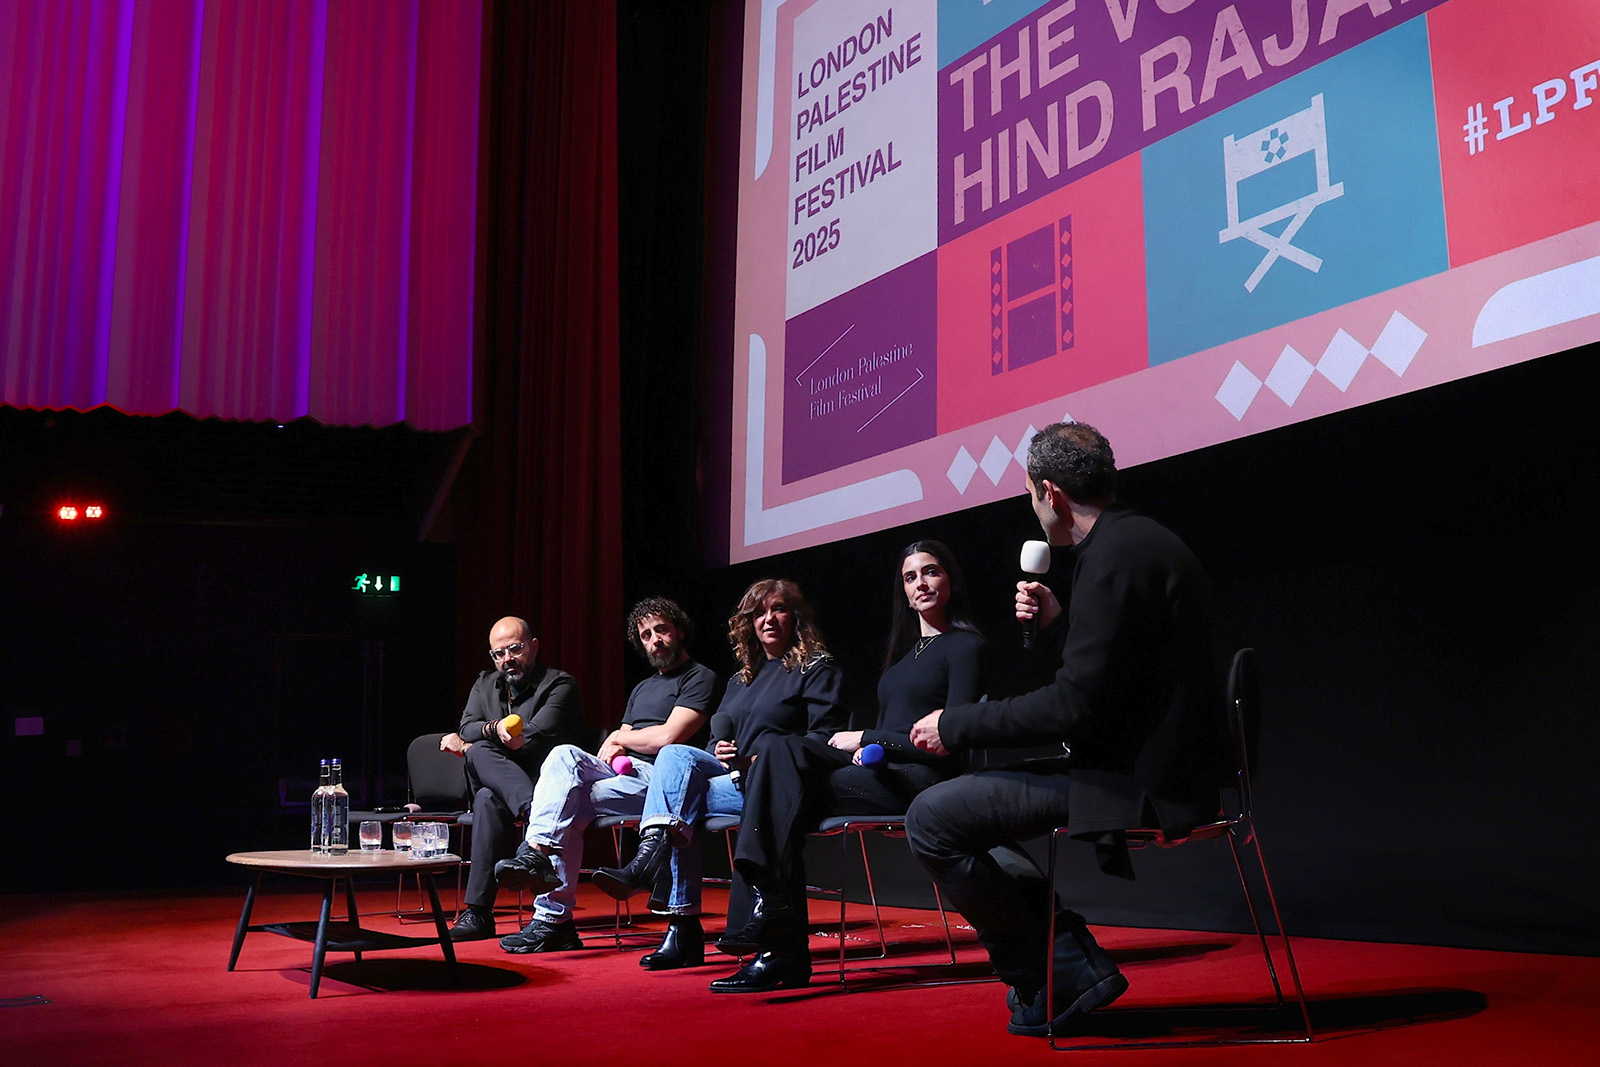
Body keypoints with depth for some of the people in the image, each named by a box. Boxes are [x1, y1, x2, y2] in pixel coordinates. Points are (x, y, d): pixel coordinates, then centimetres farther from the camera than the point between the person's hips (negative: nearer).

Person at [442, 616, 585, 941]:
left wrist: (467, 747, -4)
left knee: (490, 799, -37)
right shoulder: (485, 684, 20)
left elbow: (530, 740, -14)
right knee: (480, 753, -30)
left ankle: (477, 912, -41)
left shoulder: (559, 685, -3)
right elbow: (466, 728, 3)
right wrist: (494, 728, -22)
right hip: (492, 780, 5)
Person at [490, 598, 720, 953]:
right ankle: (537, 853, -31)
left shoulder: (700, 678, 2)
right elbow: (612, 747, 23)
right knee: (565, 755, -23)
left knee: (567, 804, -26)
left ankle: (552, 918, -27)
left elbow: (668, 737, -11)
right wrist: (614, 748, -3)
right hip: (625, 774, 7)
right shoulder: (642, 689, 30)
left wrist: (620, 738, 6)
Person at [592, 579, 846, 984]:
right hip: (735, 772, 7)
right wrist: (720, 752, -4)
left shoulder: (816, 668, 3)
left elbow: (823, 738, -9)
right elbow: (718, 733, 21)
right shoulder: (742, 677, 25)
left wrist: (762, 761, -17)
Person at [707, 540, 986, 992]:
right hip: (879, 768, 7)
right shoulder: (907, 646, 26)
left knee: (783, 790, -24)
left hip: (922, 778, -7)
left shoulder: (964, 645, 0)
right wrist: (866, 747, -3)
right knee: (783, 748, -21)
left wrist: (867, 739, -8)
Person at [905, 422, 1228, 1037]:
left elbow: (1076, 705, -23)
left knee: (932, 820, -13)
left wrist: (954, 725, -14)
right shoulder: (1140, 539, 14)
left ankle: (1058, 981, 0)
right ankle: (1072, 961, 21)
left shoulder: (1114, 556, -19)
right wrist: (1059, 622, 16)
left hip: (1139, 781, -11)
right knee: (981, 794, 26)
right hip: (1149, 763, 11)